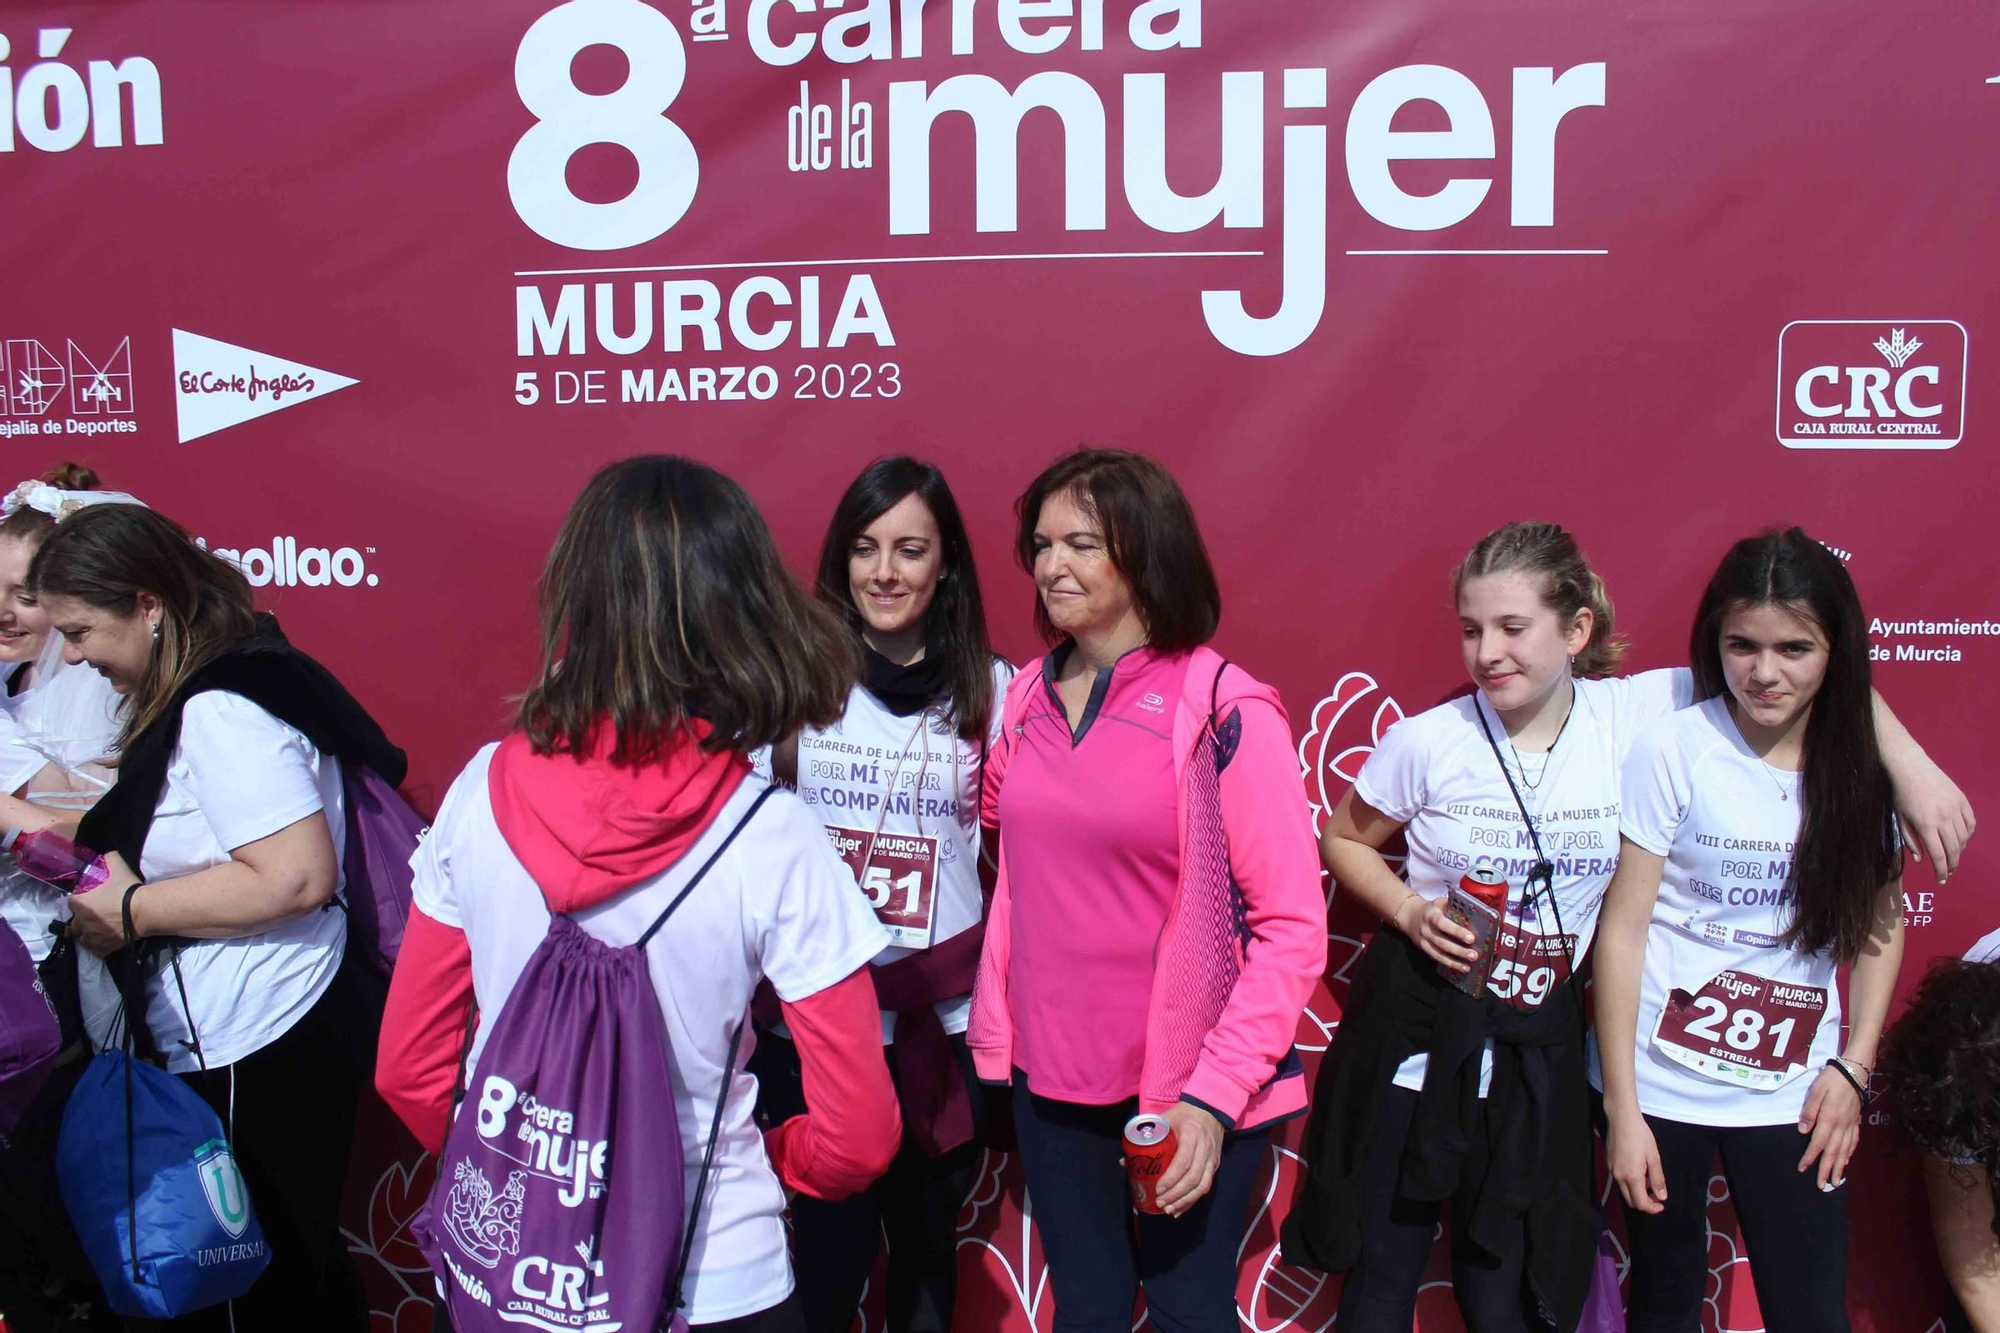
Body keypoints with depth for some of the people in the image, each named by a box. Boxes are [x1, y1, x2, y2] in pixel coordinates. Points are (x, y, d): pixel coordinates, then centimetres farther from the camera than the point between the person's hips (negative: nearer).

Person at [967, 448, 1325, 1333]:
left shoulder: (1226, 710, -13)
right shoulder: (1027, 697, 2)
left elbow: (1291, 927, -13)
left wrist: (1213, 1093, -17)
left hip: (1189, 1090, -4)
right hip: (1050, 1077, 4)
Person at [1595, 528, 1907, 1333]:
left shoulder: (1862, 764, 0)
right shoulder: (1673, 749, -12)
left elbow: (1882, 923, 11)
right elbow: (1622, 928, -10)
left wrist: (1854, 1067, 1)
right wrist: (1621, 1109, -10)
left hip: (1792, 1095, 3)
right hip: (1663, 1086, -2)